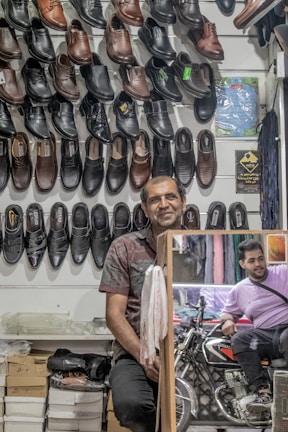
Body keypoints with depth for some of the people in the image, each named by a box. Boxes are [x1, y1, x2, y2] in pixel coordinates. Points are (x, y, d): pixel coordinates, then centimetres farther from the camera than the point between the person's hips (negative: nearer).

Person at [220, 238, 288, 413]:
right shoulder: (239, 290, 18)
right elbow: (228, 312, 29)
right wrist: (227, 320, 5)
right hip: (264, 336, 3)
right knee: (239, 339, -28)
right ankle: (263, 391, -34)